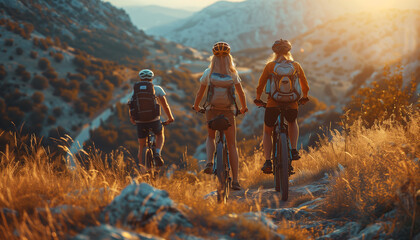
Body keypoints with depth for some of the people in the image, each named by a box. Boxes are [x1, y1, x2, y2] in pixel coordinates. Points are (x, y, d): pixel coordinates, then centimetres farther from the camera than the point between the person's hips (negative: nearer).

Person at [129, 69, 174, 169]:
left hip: (140, 122, 1)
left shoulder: (135, 90, 14)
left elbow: (131, 107, 24)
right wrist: (170, 118, 24)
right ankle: (157, 153, 4)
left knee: (141, 146, 18)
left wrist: (132, 118, 41)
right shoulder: (157, 88, 8)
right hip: (154, 120, -1)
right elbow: (164, 105, 11)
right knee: (160, 135, 29)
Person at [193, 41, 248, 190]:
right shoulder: (233, 74, -3)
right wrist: (243, 108, 21)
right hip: (228, 112, 0)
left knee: (210, 137, 26)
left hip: (211, 111, 1)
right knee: (232, 146, 7)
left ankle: (209, 162, -3)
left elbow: (200, 92, 6)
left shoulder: (208, 73, -3)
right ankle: (235, 181, 2)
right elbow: (240, 92, 4)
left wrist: (196, 106, 24)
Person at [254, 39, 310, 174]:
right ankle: (294, 150, 18)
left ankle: (268, 161, 1)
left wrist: (258, 99, 23)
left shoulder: (270, 66, 3)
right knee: (293, 123, 34)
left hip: (273, 103, -2)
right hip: (292, 105, 2)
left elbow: (261, 84, 7)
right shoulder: (296, 65, 7)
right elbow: (305, 85, 16)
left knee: (267, 132, 17)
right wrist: (304, 97, 35)